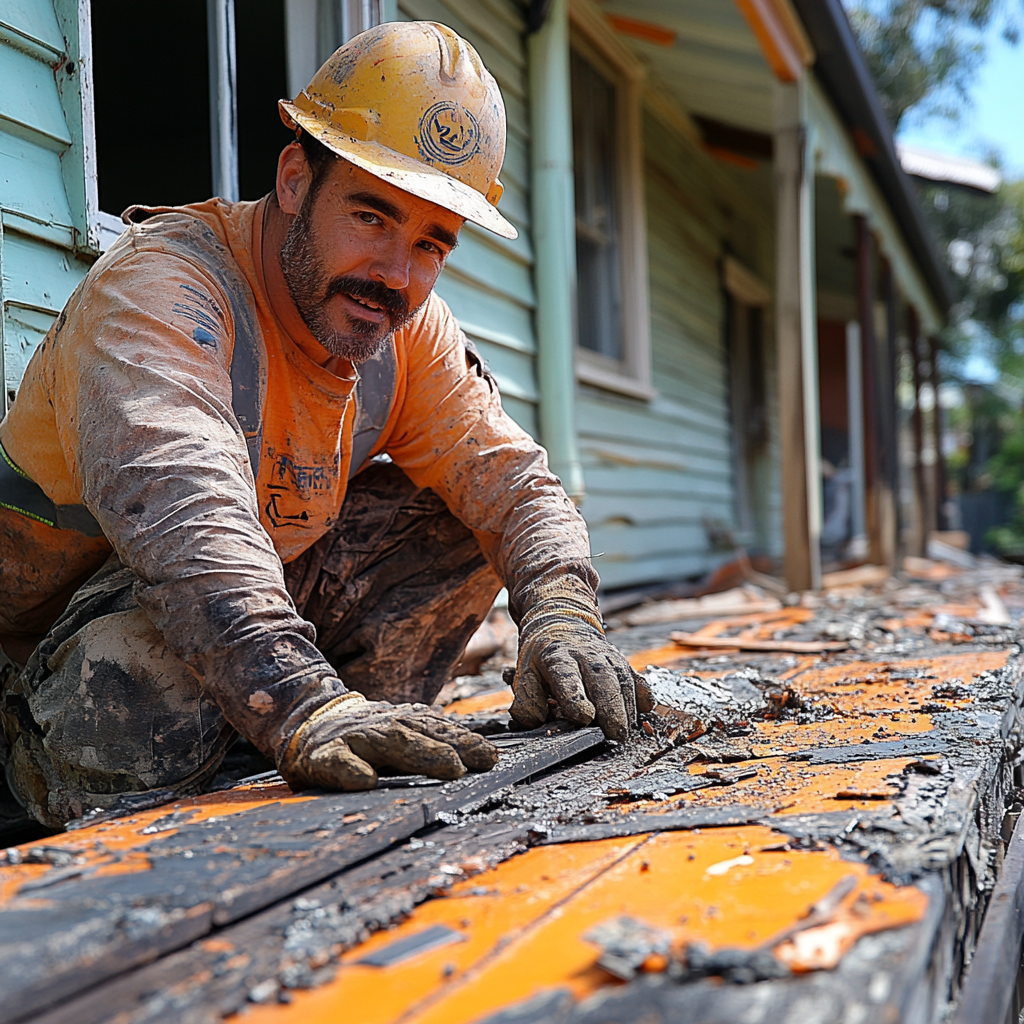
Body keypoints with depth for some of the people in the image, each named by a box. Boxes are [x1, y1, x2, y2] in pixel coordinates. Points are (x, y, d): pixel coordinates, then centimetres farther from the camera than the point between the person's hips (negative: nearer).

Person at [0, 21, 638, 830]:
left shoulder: (410, 329, -6)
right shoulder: (160, 288, -30)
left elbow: (509, 476, -9)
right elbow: (177, 513, -47)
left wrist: (561, 616, -30)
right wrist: (305, 711, -59)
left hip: (264, 591, 6)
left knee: (453, 522, -9)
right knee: (149, 706, -38)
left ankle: (355, 757, -3)